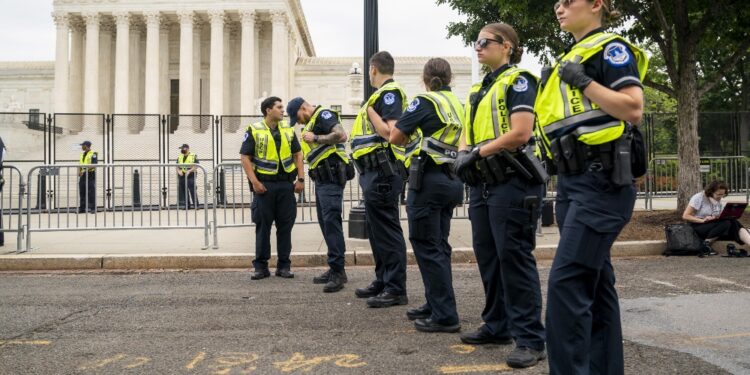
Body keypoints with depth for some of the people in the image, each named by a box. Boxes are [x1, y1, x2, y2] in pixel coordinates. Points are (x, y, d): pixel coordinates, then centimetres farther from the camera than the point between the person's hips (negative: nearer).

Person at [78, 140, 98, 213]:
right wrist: (79, 172, 3)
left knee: (91, 192, -7)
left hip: (90, 174, -7)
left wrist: (85, 170, -24)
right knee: (82, 192, 7)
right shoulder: (82, 154, 18)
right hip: (83, 175, 7)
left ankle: (92, 208, -3)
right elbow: (80, 164, 21)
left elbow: (94, 165, -16)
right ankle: (82, 208, 12)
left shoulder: (93, 154, -6)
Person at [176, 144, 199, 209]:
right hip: (182, 176, 6)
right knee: (183, 191, 6)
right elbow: (177, 166, 17)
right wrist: (178, 171, -4)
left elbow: (196, 166, -7)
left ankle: (196, 205, -3)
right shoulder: (179, 157, 16)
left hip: (190, 176, -6)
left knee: (192, 191, -8)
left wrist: (189, 171, -18)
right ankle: (186, 204, 13)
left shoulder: (193, 156, -1)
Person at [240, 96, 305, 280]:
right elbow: (245, 157, -4)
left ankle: (284, 265, 14)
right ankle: (261, 266, 12)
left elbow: (298, 154, 13)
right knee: (263, 226, 3)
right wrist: (254, 182, -13)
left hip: (286, 183, 3)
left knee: (285, 225, 5)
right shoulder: (254, 131, -1)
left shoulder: (288, 130, 11)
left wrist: (301, 179, 2)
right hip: (264, 184, -3)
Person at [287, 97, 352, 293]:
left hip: (332, 175, -11)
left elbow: (341, 135, -23)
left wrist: (316, 138, -17)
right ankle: (335, 269, 17)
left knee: (331, 221, -15)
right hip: (322, 179, 11)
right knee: (325, 222, 11)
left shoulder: (322, 115, -6)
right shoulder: (311, 124, 24)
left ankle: (338, 271, -15)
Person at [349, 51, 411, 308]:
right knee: (377, 230, 16)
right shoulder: (383, 94, 20)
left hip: (382, 172, -11)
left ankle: (396, 289, -3)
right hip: (376, 171, 11)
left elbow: (391, 131, -21)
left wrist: (370, 110, -13)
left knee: (387, 230, -8)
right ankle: (383, 282, 26)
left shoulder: (388, 93, -10)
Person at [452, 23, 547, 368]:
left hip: (512, 182, -9)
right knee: (487, 256, 12)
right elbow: (469, 133, 21)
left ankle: (530, 339, 0)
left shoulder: (518, 81, -5)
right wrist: (463, 155, -1)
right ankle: (497, 326, 25)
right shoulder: (478, 89, 20)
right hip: (483, 183, 9)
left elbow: (520, 133, -17)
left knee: (515, 258, -8)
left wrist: (477, 153, -12)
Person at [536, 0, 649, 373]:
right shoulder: (571, 58, 21)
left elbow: (634, 110, -15)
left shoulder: (610, 48, -4)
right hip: (572, 180, 9)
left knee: (567, 279, -15)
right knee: (594, 280, 12)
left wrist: (584, 82, -14)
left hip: (602, 181, -9)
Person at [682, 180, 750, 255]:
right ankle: (706, 243, -22)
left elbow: (718, 217, 17)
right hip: (698, 226, -6)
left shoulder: (718, 200, 8)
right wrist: (702, 220, -27)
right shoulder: (699, 198, -11)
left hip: (713, 225, 6)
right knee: (726, 223, -29)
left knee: (733, 222, -22)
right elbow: (685, 216, -14)